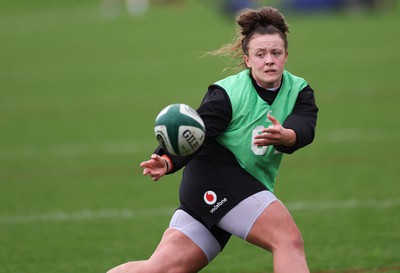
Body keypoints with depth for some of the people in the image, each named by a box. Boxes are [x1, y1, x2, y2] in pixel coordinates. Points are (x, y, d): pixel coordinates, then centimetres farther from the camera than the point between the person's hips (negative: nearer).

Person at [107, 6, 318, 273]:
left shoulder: (299, 91, 1)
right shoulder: (228, 94, -13)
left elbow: (304, 126, -19)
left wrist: (286, 136, -42)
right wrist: (167, 162, -40)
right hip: (214, 174, -6)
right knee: (290, 240, -21)